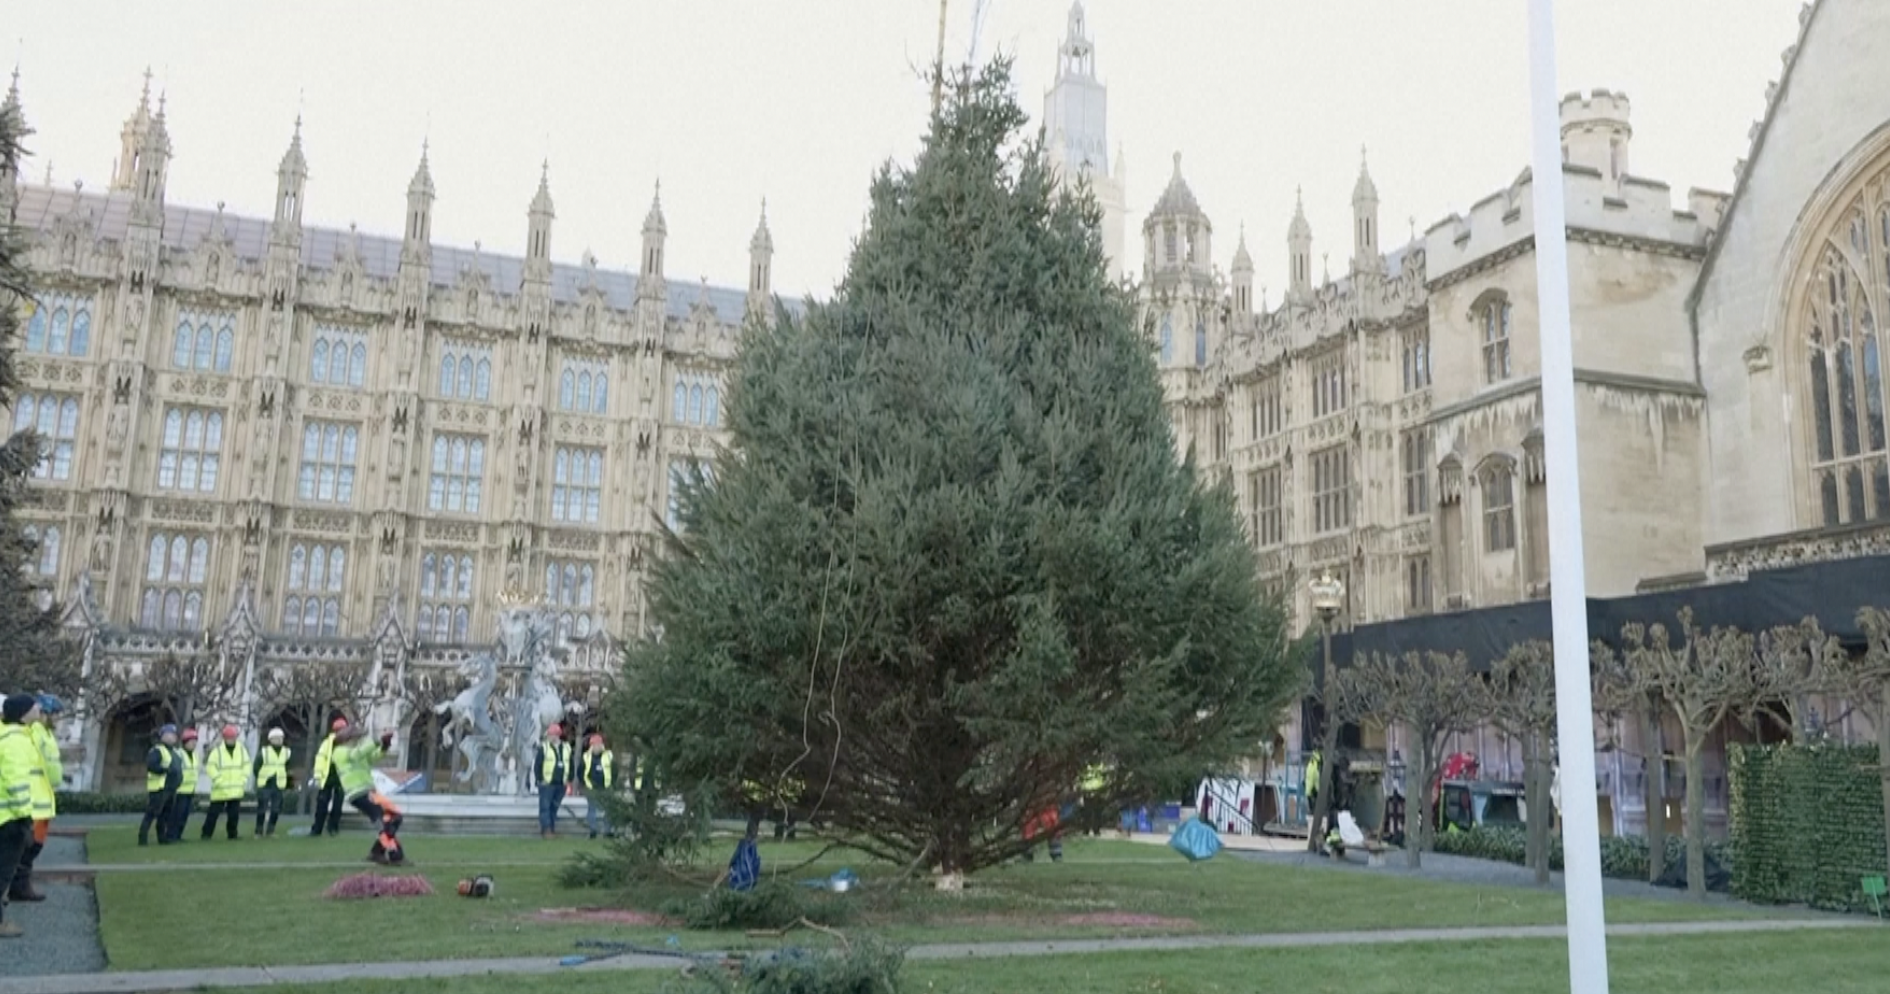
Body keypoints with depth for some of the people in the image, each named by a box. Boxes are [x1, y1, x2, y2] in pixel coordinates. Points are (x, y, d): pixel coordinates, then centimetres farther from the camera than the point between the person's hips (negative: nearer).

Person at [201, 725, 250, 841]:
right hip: (220, 791, -3)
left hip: (236, 791, 3)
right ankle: (206, 834, 12)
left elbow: (246, 766, 11)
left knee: (234, 814, 5)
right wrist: (219, 781, -14)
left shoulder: (242, 749, 4)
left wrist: (243, 781, 2)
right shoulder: (217, 750, -8)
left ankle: (232, 835, 14)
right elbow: (210, 767, -10)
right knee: (214, 812, 1)